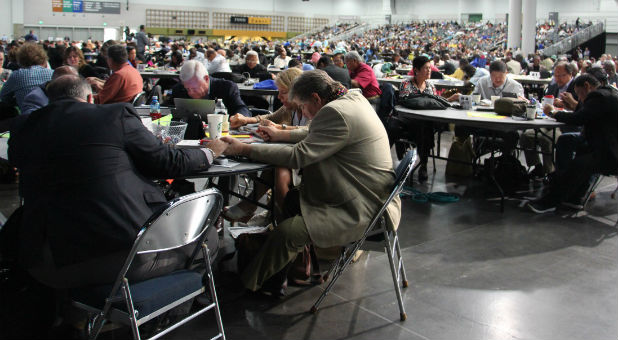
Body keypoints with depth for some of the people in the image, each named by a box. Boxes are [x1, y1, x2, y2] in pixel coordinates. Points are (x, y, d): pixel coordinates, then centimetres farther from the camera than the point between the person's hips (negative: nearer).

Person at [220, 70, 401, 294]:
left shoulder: (336, 113, -22)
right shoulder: (352, 98, 9)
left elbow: (298, 156, -23)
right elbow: (315, 135, 26)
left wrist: (243, 149, -17)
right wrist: (281, 134, 22)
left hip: (362, 210, -11)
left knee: (287, 233, -18)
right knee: (290, 198, 18)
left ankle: (247, 284, 2)